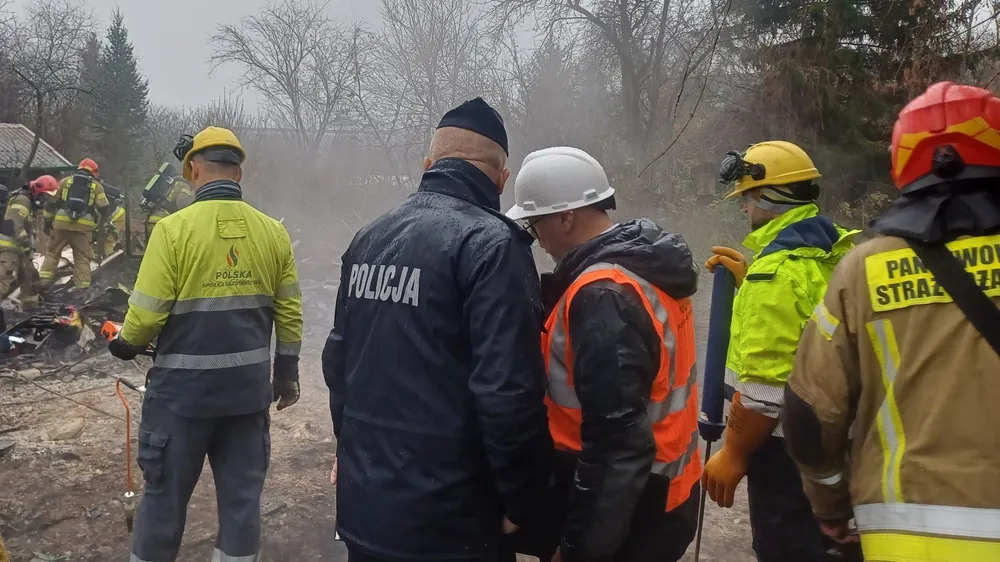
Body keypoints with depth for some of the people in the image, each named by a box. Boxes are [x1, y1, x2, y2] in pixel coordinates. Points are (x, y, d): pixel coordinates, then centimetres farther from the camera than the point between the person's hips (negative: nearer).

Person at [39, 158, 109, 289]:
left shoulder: (65, 181, 14)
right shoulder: (97, 186, 11)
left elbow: (52, 202, 12)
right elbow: (103, 209, 7)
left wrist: (48, 220, 20)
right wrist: (100, 225, 19)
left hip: (62, 223, 1)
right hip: (84, 226, -1)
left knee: (52, 253, 15)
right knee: (82, 258, 4)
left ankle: (44, 281, 9)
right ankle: (83, 288, -2)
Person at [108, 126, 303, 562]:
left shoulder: (174, 229, -13)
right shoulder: (273, 232, -1)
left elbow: (147, 314, -12)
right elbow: (289, 313, 5)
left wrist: (126, 344, 10)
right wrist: (286, 371, 17)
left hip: (184, 388, -3)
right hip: (248, 388, 3)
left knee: (166, 494, 13)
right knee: (241, 495, 14)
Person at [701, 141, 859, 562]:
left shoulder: (778, 269, -22)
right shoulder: (833, 252, 7)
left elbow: (765, 385, -25)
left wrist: (732, 455, -15)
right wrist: (749, 280, 13)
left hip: (790, 446, -9)